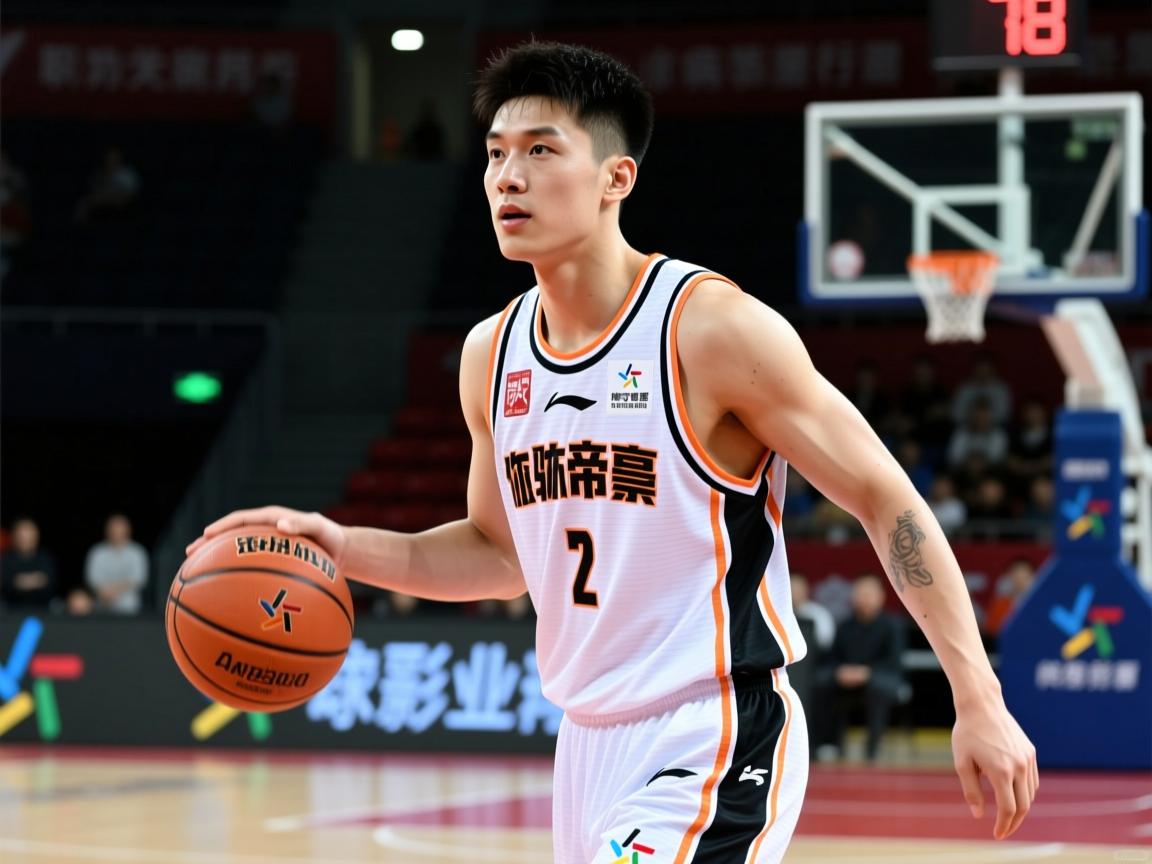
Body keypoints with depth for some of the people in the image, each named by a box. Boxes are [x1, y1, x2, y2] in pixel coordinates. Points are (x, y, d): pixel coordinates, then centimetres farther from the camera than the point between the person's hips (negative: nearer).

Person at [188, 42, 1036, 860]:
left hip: (714, 744, -8)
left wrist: (979, 699, -15)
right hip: (591, 742, 8)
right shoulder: (491, 356, 6)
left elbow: (888, 501, -10)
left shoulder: (714, 328, -14)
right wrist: (341, 545, 6)